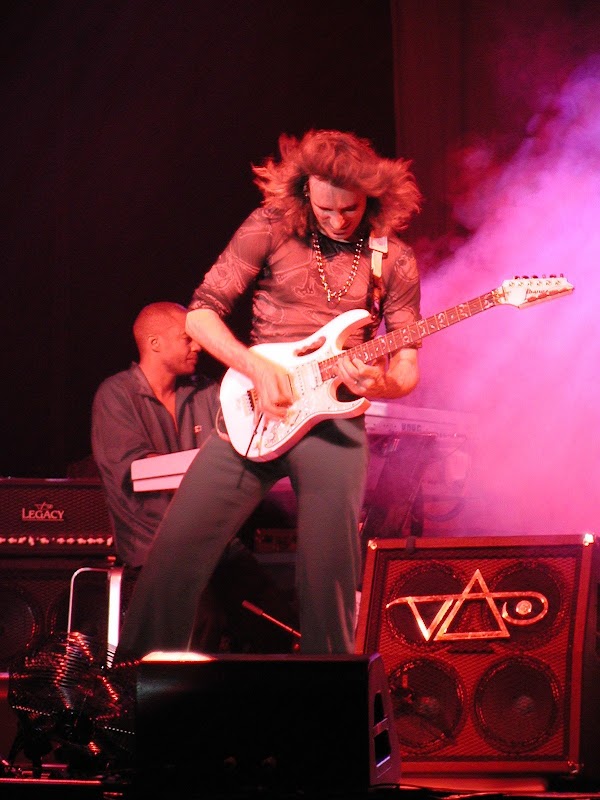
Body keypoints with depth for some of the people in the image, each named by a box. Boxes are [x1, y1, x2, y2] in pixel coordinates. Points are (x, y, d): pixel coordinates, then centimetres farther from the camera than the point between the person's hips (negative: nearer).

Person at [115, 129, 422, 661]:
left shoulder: (393, 260, 3)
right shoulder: (271, 228, -1)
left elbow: (408, 368, 6)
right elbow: (201, 312, 0)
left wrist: (380, 382, -17)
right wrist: (256, 367, -14)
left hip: (334, 421, 0)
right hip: (251, 417, 0)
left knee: (330, 577, -2)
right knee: (175, 553, -6)